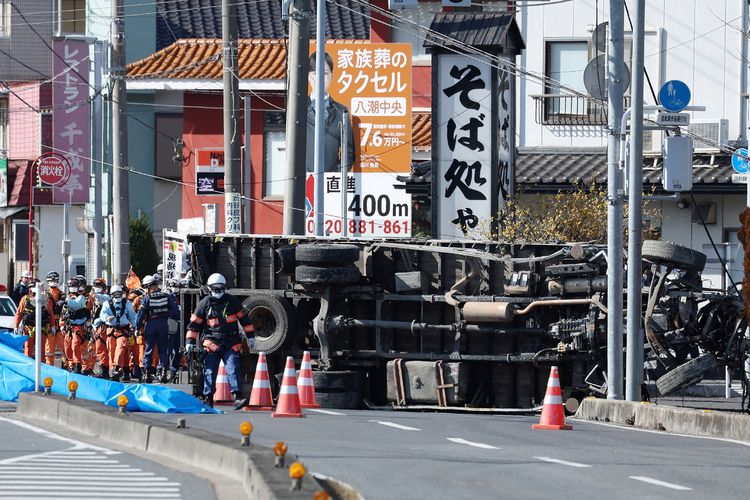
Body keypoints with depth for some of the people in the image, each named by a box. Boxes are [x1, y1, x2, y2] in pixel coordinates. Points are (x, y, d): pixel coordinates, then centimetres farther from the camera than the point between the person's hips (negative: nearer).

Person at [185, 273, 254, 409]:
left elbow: (244, 319, 13)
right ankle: (208, 399, 8)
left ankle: (237, 397, -17)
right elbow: (194, 324, 7)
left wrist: (250, 336, 10)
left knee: (233, 370, -12)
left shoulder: (232, 301, 8)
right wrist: (189, 341, 0)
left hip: (231, 345, 0)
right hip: (211, 344, 0)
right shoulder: (204, 304, 5)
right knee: (210, 372, 0)